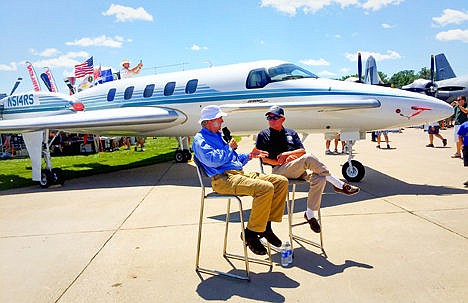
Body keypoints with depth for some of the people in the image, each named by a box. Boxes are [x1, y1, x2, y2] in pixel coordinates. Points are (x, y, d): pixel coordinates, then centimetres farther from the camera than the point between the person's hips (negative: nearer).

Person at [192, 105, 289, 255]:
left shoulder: (219, 136, 29)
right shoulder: (200, 139, 0)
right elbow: (213, 161, -18)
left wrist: (249, 155, 19)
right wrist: (229, 148, -4)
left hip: (240, 173, 9)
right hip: (223, 179, -9)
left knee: (281, 181, -3)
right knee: (266, 188, -30)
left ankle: (266, 225, 2)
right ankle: (251, 233, -16)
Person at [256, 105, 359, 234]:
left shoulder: (291, 133, 24)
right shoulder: (263, 135, 11)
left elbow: (302, 151, 12)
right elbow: (264, 159, 1)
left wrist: (286, 154, -5)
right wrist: (283, 162, -8)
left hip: (298, 170, 5)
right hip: (279, 171, -5)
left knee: (319, 178, -25)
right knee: (308, 158, -31)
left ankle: (310, 214, -12)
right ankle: (339, 185, -19)